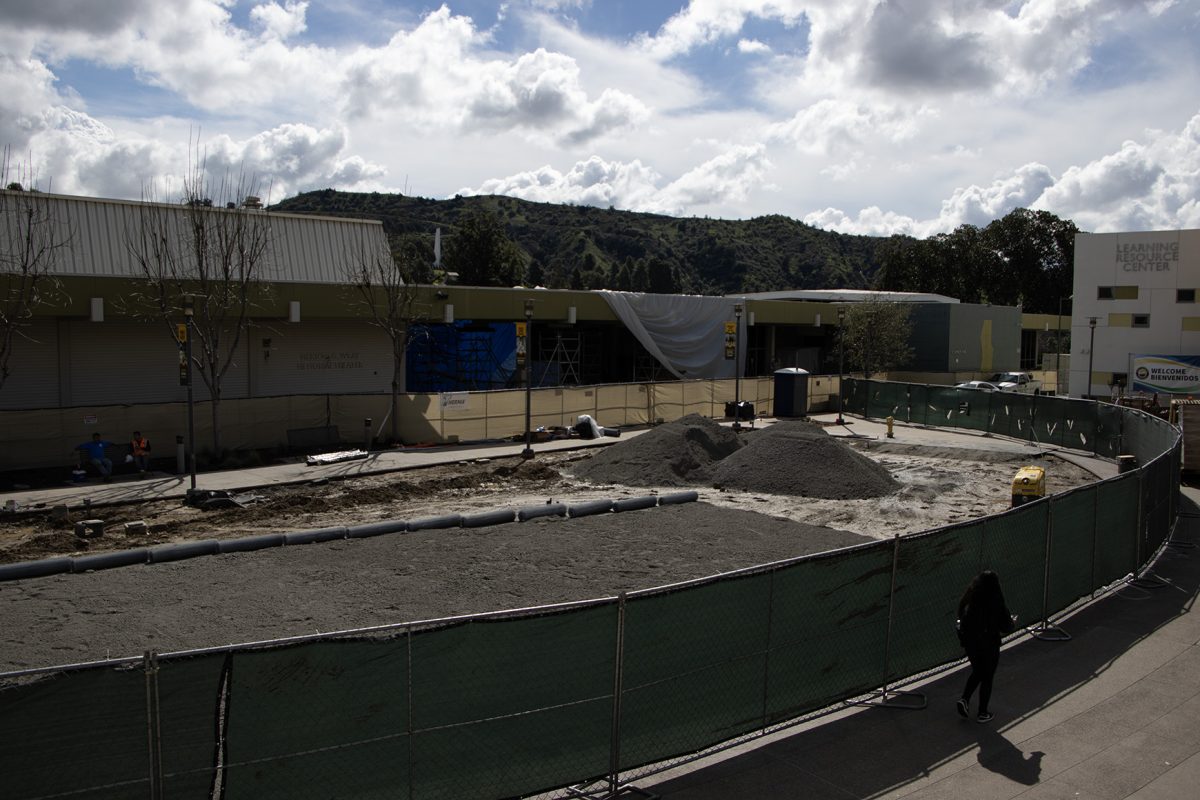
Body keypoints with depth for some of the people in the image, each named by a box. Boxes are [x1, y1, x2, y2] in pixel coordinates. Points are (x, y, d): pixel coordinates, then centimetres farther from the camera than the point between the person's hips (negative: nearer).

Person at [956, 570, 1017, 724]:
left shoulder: (967, 600, -8)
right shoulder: (997, 603, -21)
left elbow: (961, 619, 4)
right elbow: (1007, 627, -12)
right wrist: (1013, 622, 10)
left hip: (970, 643, 4)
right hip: (989, 646, -4)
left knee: (977, 672, 26)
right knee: (987, 678, 14)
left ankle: (964, 699, 11)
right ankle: (983, 713, 24)